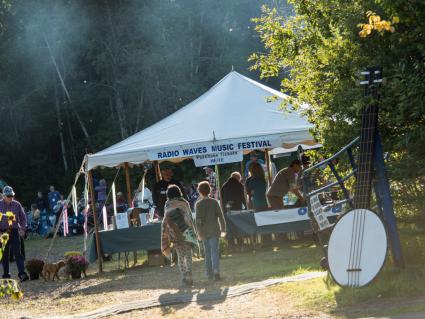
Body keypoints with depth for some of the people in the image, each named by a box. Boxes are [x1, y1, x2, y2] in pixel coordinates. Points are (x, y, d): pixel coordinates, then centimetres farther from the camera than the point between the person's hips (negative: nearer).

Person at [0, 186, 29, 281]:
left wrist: (23, 229, -1)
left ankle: (22, 273, -16)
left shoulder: (17, 205, 5)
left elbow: (23, 218, 11)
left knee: (17, 253, -9)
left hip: (14, 232, 0)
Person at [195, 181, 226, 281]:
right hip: (214, 230, 0)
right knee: (214, 251, -3)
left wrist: (199, 233, -5)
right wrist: (223, 229, 7)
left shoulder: (198, 204, -4)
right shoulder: (214, 202, -1)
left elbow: (198, 219, -8)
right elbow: (220, 216, 0)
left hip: (204, 231, 0)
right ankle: (216, 270, -22)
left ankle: (209, 273, 14)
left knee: (207, 252, 11)